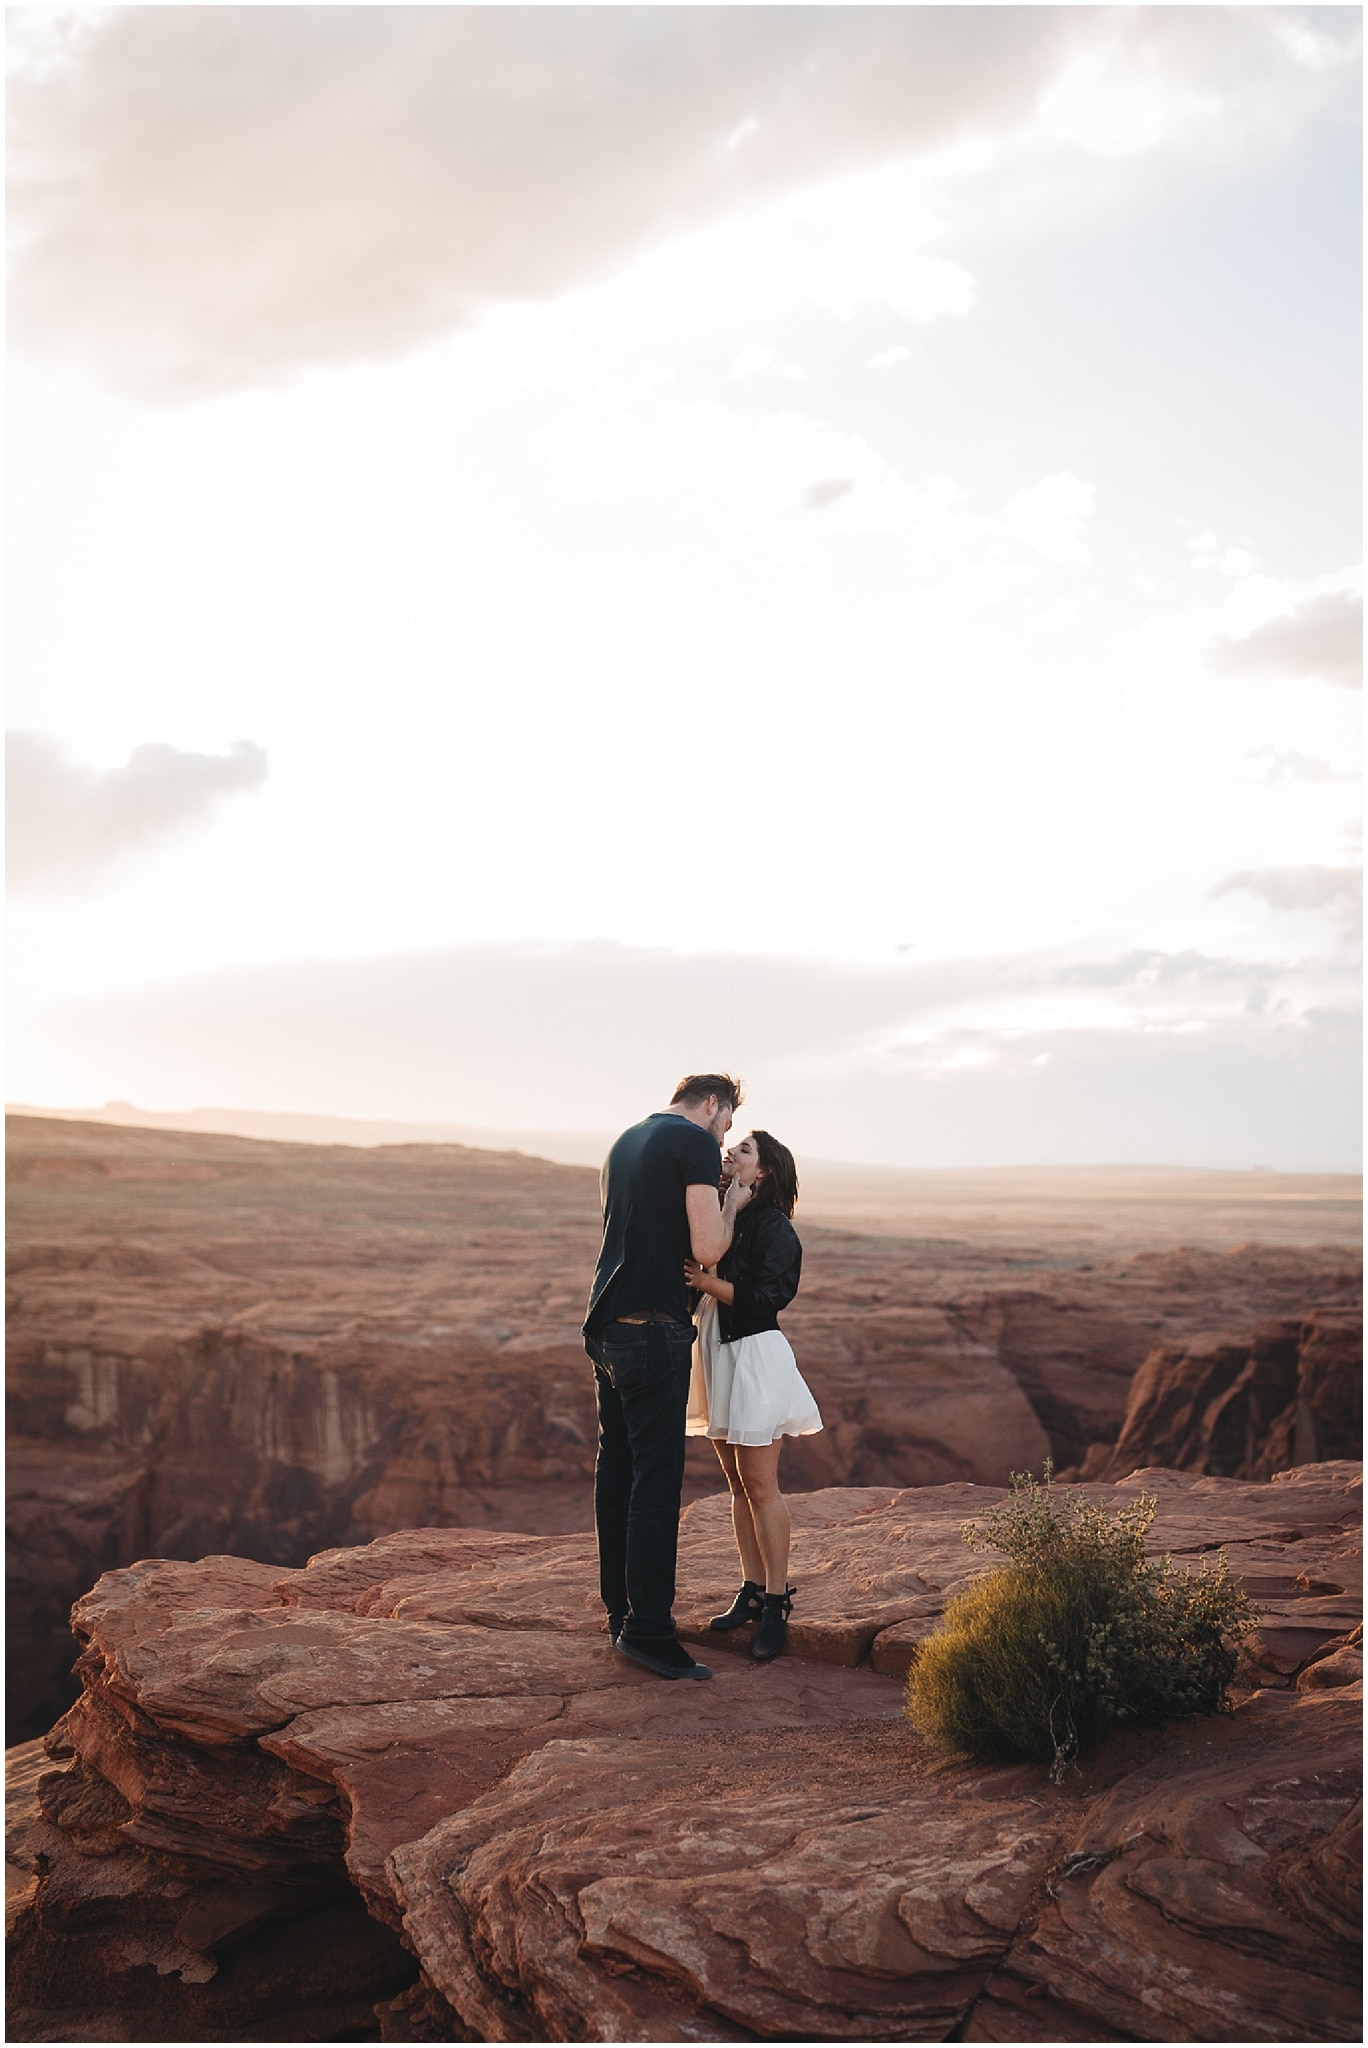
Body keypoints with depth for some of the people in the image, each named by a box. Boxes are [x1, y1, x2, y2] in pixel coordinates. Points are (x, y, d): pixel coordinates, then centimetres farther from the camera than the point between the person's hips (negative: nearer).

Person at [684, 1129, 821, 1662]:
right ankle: (752, 1592, 19)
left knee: (760, 1485, -4)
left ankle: (777, 1603, 3)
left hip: (755, 1355, -8)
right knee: (737, 1483, 11)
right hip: (717, 1352, 8)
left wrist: (704, 1282, -24)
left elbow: (760, 1296, -18)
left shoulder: (774, 1227, -11)